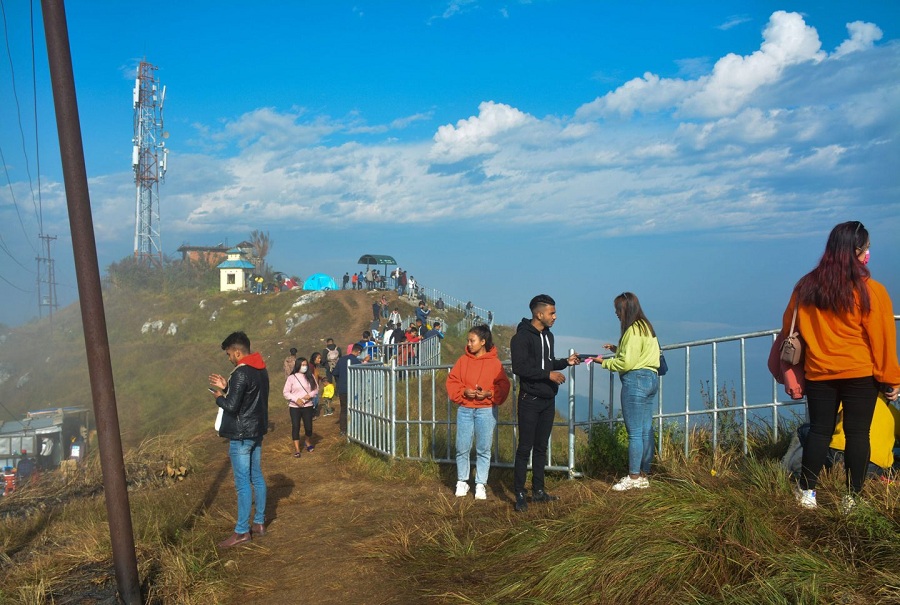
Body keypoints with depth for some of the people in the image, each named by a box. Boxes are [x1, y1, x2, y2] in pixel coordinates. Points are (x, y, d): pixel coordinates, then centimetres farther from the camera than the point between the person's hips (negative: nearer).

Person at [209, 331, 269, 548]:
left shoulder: (241, 373, -21)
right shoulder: (261, 370, 8)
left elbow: (232, 406, -23)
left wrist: (219, 397, -4)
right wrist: (226, 387, 13)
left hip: (241, 435, -9)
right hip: (257, 431, 9)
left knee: (243, 484, -3)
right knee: (257, 478, 15)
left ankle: (242, 531, 4)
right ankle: (259, 522, 24)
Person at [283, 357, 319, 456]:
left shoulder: (311, 376, 2)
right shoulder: (291, 377, -6)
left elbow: (316, 389, 7)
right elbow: (285, 392, -5)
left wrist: (310, 395, -13)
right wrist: (296, 399, -17)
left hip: (308, 406, 2)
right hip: (294, 407, -2)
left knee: (308, 427, 6)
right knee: (295, 427, -1)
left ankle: (308, 442, 36)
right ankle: (297, 449, 5)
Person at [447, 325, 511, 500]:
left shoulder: (495, 363, -2)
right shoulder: (463, 360, 5)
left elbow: (503, 386, -2)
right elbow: (452, 382, 5)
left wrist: (488, 394, -16)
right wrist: (464, 392, -11)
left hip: (486, 411, -2)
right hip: (464, 410, 2)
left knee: (483, 450, 4)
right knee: (462, 449, 4)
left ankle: (480, 484, 15)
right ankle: (462, 482, 20)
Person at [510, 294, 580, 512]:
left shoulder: (548, 335, 14)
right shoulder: (522, 337, -14)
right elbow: (520, 368, -22)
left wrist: (566, 362, 7)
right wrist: (549, 374, -22)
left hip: (548, 400, 8)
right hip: (530, 401, -8)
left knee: (541, 447, 13)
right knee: (525, 448, -4)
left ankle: (538, 491, 22)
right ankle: (519, 494, 3)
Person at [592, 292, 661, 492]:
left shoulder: (633, 330, -14)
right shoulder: (646, 326, 16)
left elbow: (626, 363, -16)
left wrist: (604, 362, -5)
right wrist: (617, 349, 14)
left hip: (635, 380, -10)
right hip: (651, 378, 10)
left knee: (634, 432, -3)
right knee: (646, 430, 10)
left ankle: (633, 477, 3)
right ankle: (643, 476, 16)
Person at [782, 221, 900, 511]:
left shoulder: (806, 287, 1)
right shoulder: (870, 292, -11)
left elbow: (788, 328, 11)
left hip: (819, 374, 3)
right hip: (860, 374, -3)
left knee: (819, 431, 10)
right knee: (857, 434, 5)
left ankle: (807, 493, 9)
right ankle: (852, 498, 9)